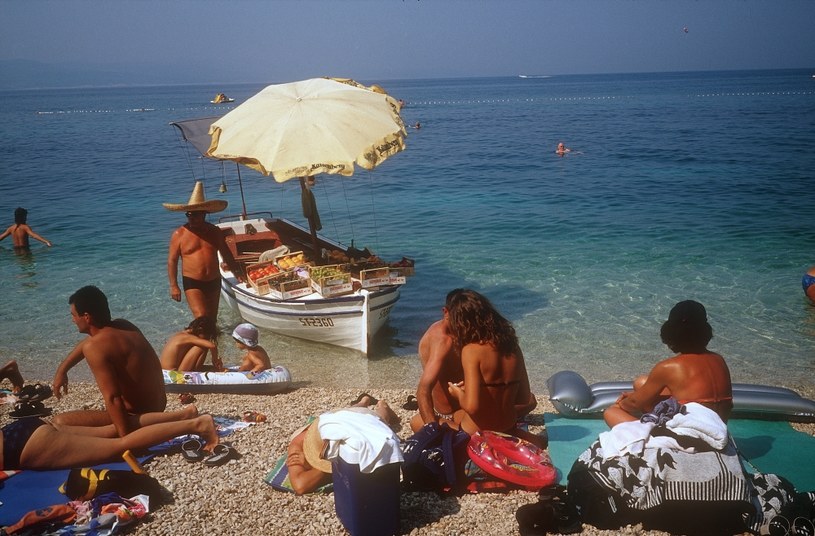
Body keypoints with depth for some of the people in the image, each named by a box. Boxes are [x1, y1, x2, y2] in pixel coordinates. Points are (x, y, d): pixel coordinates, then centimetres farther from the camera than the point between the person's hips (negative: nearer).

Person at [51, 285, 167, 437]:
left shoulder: (94, 347, -22)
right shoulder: (123, 326, 4)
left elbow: (112, 398, -30)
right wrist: (62, 369, 26)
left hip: (137, 419, -9)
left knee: (59, 423, -6)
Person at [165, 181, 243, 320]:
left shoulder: (214, 231, 4)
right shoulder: (179, 234, -7)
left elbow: (226, 254, 15)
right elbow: (172, 261, -4)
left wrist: (236, 272, 12)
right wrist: (173, 286, -8)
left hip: (214, 282, 4)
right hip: (192, 283, -4)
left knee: (212, 319, 13)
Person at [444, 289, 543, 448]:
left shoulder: (471, 350, -21)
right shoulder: (511, 344, -2)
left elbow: (472, 406, -29)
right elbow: (524, 399, 5)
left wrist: (458, 393, -6)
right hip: (507, 428, 6)